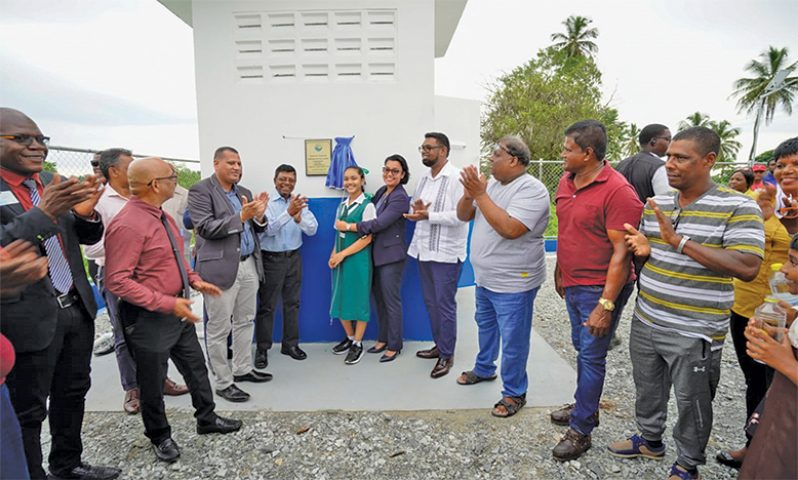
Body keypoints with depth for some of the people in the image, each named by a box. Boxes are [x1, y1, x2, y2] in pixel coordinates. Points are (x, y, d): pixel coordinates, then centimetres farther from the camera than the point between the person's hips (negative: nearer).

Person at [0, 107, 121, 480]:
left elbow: (88, 238, 9)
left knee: (73, 393, 20)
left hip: (76, 308, 7)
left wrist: (86, 212, -12)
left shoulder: (57, 184, 6)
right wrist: (44, 213, -31)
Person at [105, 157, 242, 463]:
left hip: (178, 311, 8)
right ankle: (160, 436, 36)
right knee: (153, 381, 13)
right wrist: (167, 303, -26)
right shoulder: (128, 225, -24)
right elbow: (117, 280, -25)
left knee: (196, 367, 20)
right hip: (149, 318, -8)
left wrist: (195, 280, 4)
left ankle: (207, 419, 40)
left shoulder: (162, 216, 4)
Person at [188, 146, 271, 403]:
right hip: (221, 267, -7)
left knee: (245, 321, 15)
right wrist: (241, 216, -22)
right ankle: (223, 383, 14)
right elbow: (205, 228, -15)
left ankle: (243, 369, 31)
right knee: (219, 328, 3)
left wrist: (259, 216, -7)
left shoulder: (244, 192, 14)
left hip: (249, 265, 7)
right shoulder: (200, 190, -6)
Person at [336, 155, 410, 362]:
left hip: (391, 255, -8)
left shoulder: (400, 198, -16)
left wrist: (347, 226, -15)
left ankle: (394, 346, 15)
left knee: (391, 301, 2)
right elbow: (370, 213, 12)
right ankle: (383, 339, 29)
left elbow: (378, 224, -22)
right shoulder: (382, 191, 10)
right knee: (379, 298, 14)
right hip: (377, 253, 8)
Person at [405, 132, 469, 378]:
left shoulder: (456, 178, -12)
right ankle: (439, 345, 33)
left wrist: (428, 215, -26)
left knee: (445, 304, 1)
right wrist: (417, 209, -7)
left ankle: (447, 355, 16)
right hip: (424, 249, 8)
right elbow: (414, 207, 17)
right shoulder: (424, 178, 13)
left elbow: (461, 215, -20)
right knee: (430, 302, 16)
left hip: (446, 253, -8)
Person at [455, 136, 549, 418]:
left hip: (513, 283, -9)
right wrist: (469, 193, -15)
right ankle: (484, 369, 47)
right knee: (485, 325, 25)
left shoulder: (532, 190, -21)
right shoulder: (490, 184, 5)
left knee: (512, 341, 4)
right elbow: (463, 216, 5)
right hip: (485, 277, 9)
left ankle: (514, 393, 22)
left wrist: (480, 194, -29)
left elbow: (509, 229, -33)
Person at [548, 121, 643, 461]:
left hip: (600, 289, -7)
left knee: (591, 356, 2)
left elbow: (622, 252, -21)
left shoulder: (618, 191, -20)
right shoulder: (566, 181, 5)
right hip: (573, 286, 8)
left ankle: (581, 430, 16)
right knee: (582, 349, 20)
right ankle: (585, 406, 39)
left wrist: (606, 305, -23)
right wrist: (560, 272, 19)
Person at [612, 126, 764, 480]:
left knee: (691, 403, 13)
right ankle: (650, 439, 46)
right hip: (645, 322, 6)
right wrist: (642, 248, -9)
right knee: (647, 389, 22)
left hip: (693, 334, -5)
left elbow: (747, 268, -24)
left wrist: (678, 240, -29)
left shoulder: (738, 208, -13)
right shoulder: (657, 204, 5)